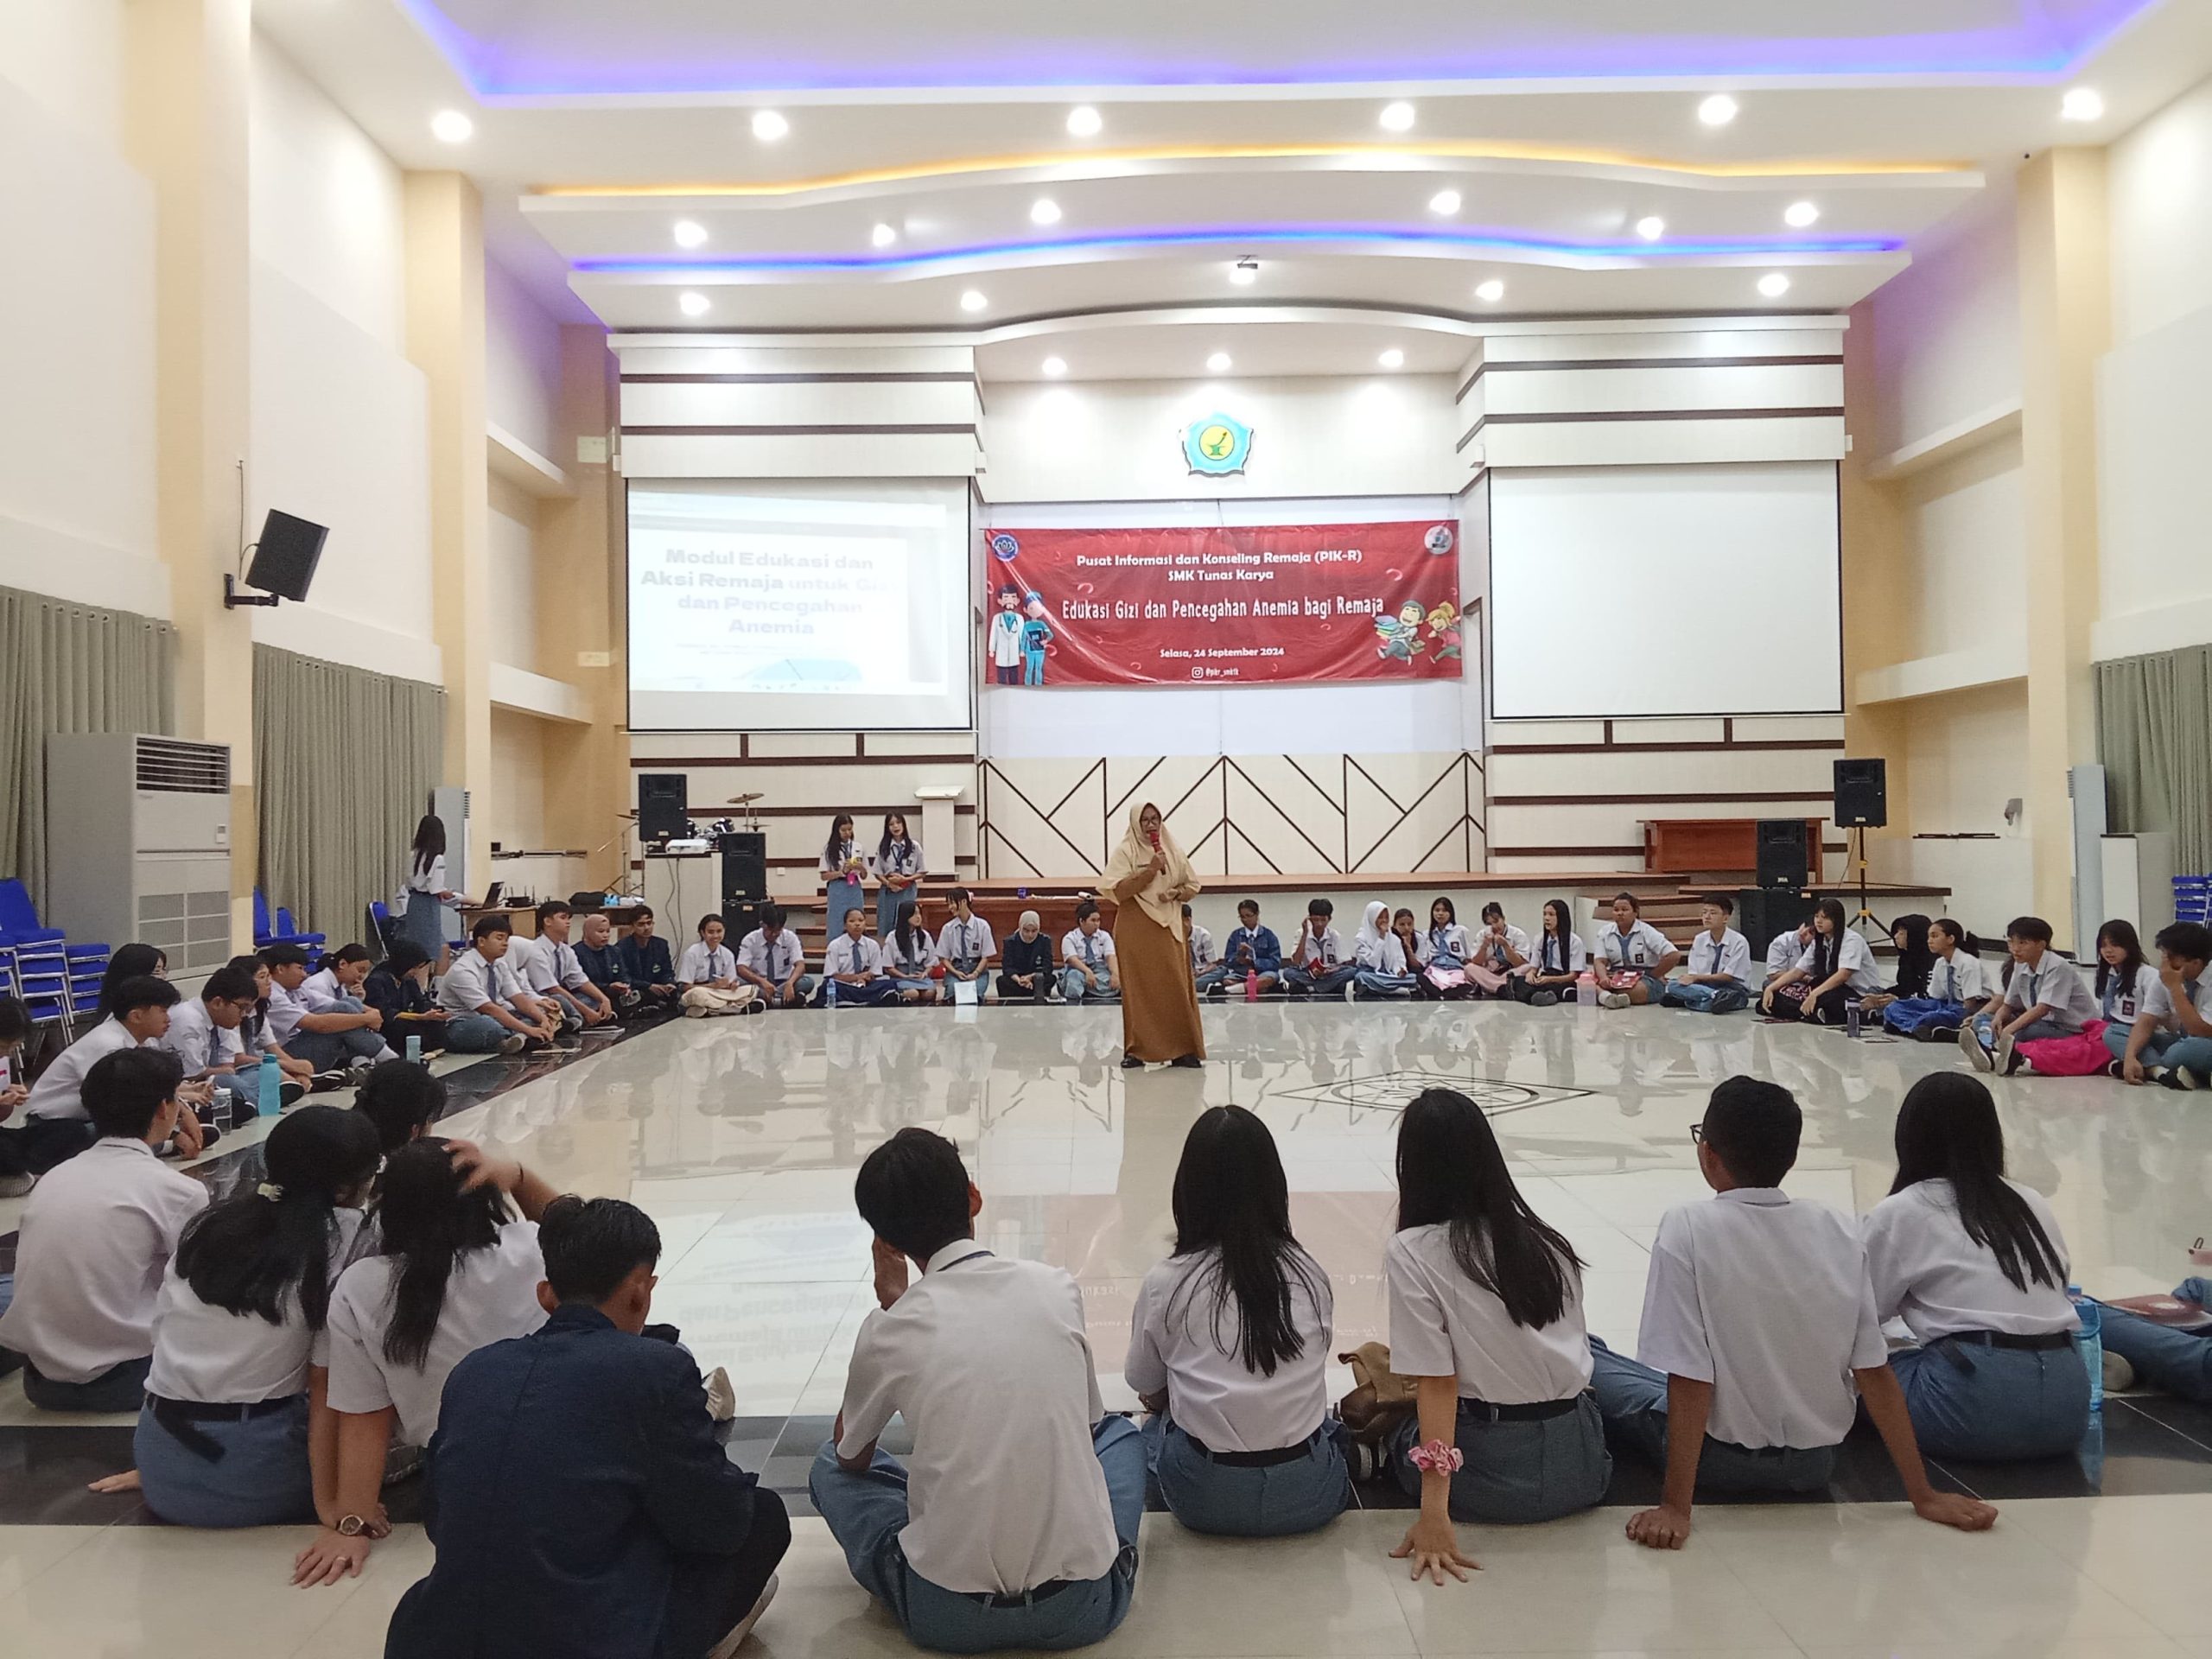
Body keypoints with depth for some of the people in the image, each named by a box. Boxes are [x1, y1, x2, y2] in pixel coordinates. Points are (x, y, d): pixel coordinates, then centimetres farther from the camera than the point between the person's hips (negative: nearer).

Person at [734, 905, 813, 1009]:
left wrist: (790, 983, -38)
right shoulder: (750, 940, -6)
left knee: (808, 981, -30)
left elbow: (800, 965, -15)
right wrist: (762, 981, -37)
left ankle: (765, 999, -36)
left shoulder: (790, 938, -4)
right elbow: (741, 969, -17)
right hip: (758, 985, -1)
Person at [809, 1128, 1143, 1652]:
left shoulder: (889, 1331, -6)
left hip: (948, 1616, -1)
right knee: (1120, 1431, 30)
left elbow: (851, 1457, 15)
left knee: (830, 1469, 25)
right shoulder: (1058, 1288, -1)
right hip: (1086, 1606, 2)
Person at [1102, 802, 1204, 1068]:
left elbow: (1193, 886, 14)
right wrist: (1149, 871, -18)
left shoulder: (1173, 851, 9)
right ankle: (1136, 1050, 6)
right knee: (1139, 990, -1)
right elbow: (1119, 890, -11)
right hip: (1136, 929, -3)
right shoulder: (1125, 851, -1)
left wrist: (1177, 892, -6)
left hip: (1169, 928, 3)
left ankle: (1182, 1049, 4)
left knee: (1176, 987, 0)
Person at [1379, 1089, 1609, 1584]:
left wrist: (1433, 1512, -16)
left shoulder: (1411, 1252, -8)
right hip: (1579, 1470, 5)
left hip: (1491, 1476, -5)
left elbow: (1437, 1383, -14)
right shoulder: (1548, 1240, 5)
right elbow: (1575, 1359, 12)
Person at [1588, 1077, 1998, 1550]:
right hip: (1816, 1462, 5)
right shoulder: (1841, 1232, -8)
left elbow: (1689, 1378, -21)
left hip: (1721, 1459, -4)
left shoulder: (1686, 1230, -20)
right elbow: (1875, 1371, -6)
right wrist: (1922, 1494, 1)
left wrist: (1676, 1507, -18)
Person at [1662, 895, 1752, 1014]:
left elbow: (1728, 976, -12)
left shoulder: (1739, 942, -9)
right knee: (1673, 985, -27)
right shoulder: (1699, 940, 6)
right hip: (1704, 986, 6)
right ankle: (1716, 996, -38)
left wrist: (1697, 977, -16)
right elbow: (1693, 974, 3)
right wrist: (1688, 978, -22)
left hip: (1733, 988, -6)